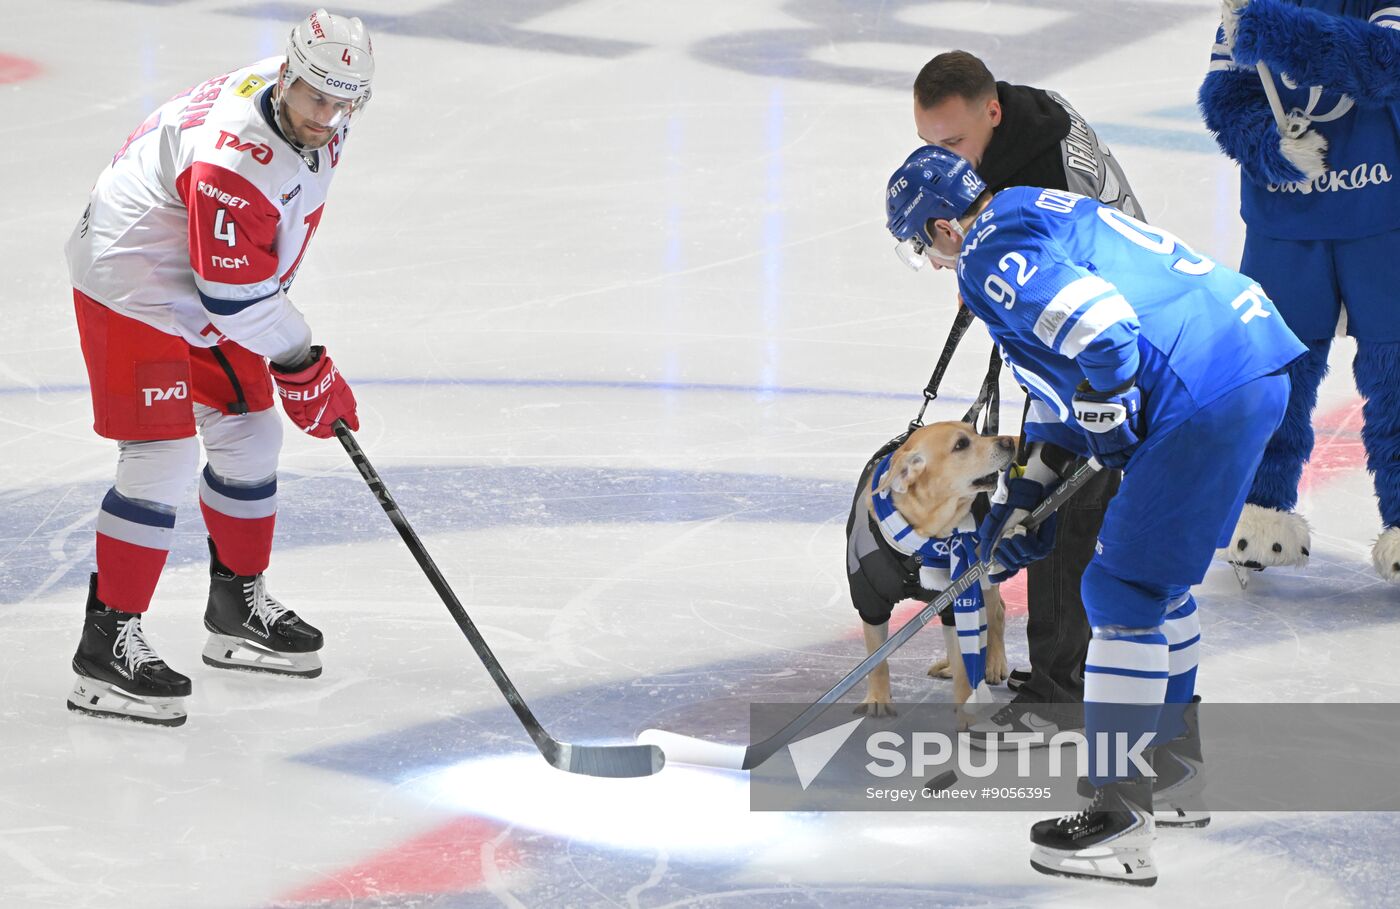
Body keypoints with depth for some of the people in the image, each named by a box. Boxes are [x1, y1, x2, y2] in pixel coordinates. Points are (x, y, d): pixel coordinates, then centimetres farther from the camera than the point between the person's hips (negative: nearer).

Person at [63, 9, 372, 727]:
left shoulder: (315, 119, -5)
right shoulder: (233, 160, -34)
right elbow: (238, 301, -28)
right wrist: (306, 369, -16)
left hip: (208, 287, 10)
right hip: (132, 287, -10)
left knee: (250, 435, 14)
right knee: (163, 460, -15)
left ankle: (239, 603, 32)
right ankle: (107, 645, -10)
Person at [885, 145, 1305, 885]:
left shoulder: (989, 256, -8)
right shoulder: (1036, 221, 25)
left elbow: (1104, 331, -24)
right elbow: (1064, 378, 31)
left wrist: (1105, 422, -6)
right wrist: (1023, 493, 29)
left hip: (1206, 400, -11)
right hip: (1255, 368, 11)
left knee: (1124, 590, -7)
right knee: (1160, 572, 25)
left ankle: (1121, 813, -7)